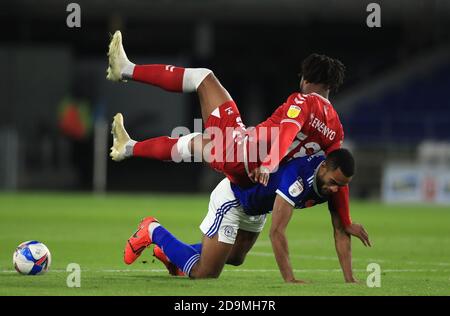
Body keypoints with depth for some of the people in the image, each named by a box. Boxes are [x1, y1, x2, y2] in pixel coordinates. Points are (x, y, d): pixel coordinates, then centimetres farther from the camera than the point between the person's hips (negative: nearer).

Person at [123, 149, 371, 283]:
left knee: (234, 258, 28)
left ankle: (170, 252, 43)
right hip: (233, 196, -8)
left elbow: (340, 231, -15)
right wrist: (289, 279, -48)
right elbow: (277, 231, -45)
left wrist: (349, 279, -23)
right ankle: (153, 232, 13)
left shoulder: (336, 181, -19)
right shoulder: (298, 177, -43)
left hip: (256, 206, 8)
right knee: (204, 274, -5)